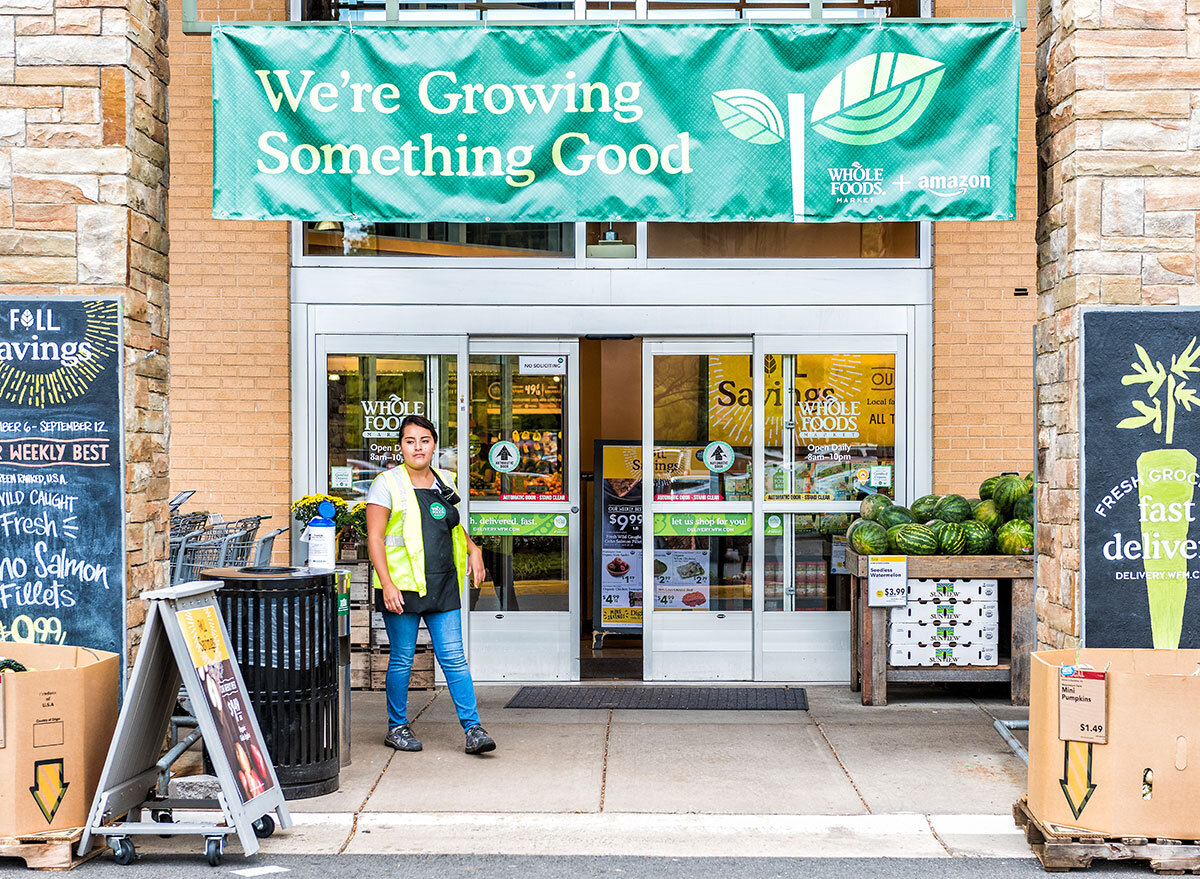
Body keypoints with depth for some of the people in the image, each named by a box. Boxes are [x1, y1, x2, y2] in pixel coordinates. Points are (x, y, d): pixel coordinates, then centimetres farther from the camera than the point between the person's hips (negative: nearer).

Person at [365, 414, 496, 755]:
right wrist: (387, 584, -18)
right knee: (402, 659, 5)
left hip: (443, 585, 4)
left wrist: (473, 549, 14)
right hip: (402, 586, -4)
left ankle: (473, 729, 1)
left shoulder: (444, 481, 13)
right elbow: (375, 538, -9)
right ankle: (397, 727, 21)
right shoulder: (388, 484, -4)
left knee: (454, 658, 0)